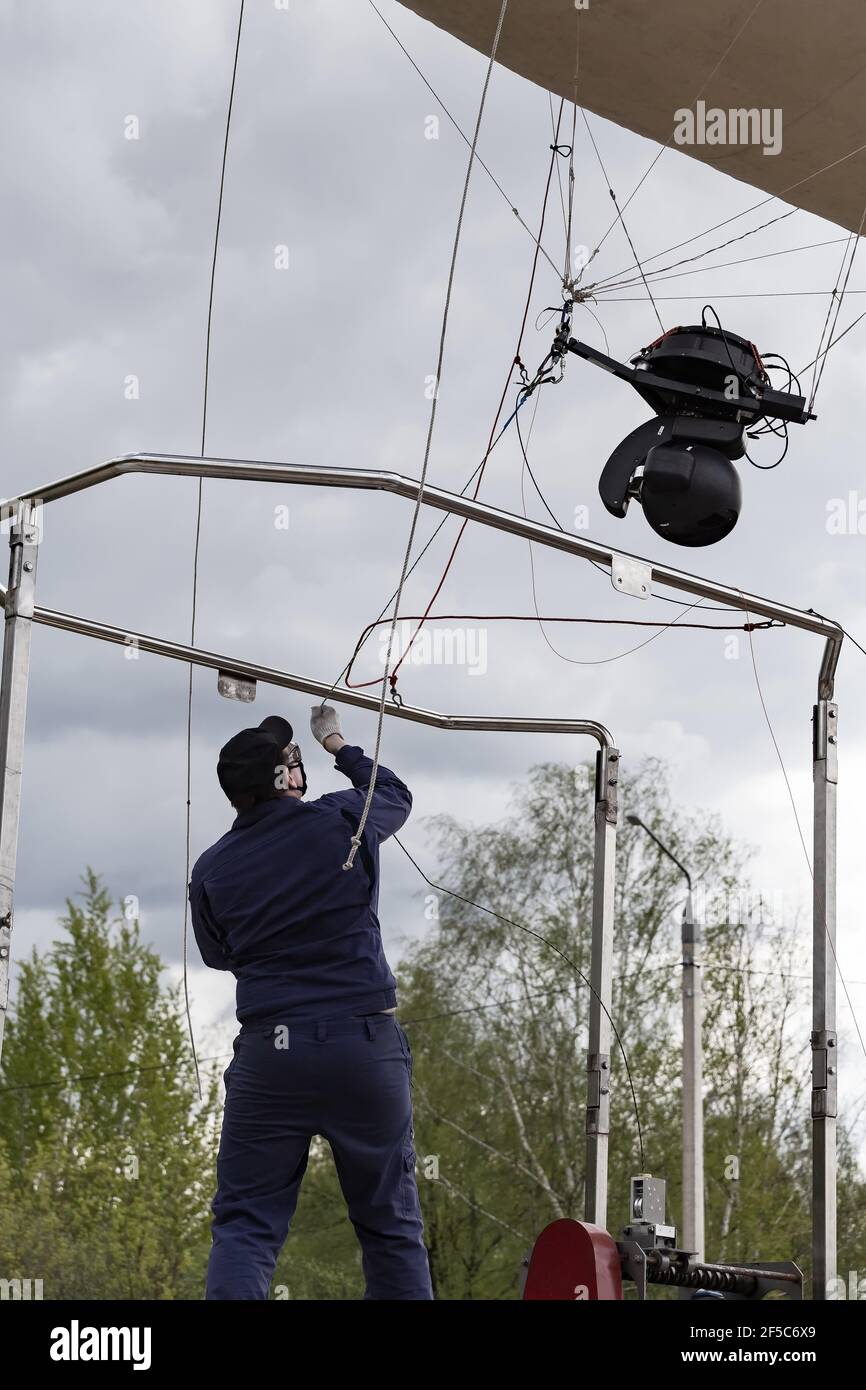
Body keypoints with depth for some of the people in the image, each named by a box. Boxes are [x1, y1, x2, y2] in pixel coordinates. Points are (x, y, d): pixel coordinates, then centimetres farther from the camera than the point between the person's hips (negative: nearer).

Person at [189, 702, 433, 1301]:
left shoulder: (212, 869, 3)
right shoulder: (342, 820, -2)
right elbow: (396, 794, 22)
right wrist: (337, 743, 37)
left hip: (268, 1054, 1)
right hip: (366, 1045, 0)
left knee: (245, 1225, 2)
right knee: (392, 1227, 7)